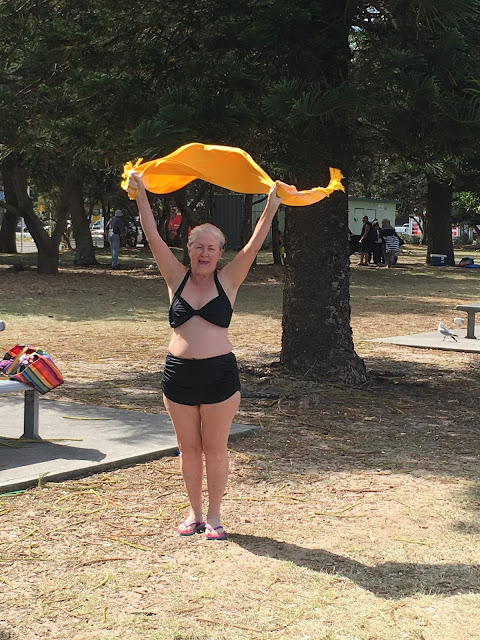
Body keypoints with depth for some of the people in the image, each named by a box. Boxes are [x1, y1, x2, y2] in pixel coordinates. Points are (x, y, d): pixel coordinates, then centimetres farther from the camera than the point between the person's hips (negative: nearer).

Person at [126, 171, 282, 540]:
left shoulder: (227, 282, 2)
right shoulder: (177, 279, 5)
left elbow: (254, 246, -5)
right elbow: (154, 238, 2)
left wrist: (271, 208, -11)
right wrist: (140, 196, -2)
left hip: (219, 375, -2)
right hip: (178, 374, 2)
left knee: (215, 449, 6)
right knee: (189, 449, 12)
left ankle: (214, 516, 19)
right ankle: (195, 513, 26)